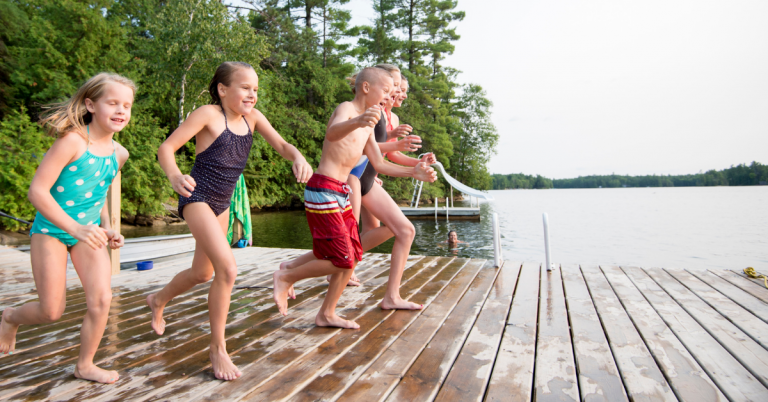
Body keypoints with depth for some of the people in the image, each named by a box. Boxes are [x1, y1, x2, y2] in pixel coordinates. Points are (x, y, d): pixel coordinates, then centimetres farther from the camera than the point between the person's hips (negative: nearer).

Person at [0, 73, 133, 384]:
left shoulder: (119, 153, 2)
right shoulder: (73, 140, -18)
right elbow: (37, 190, -21)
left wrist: (107, 229, 5)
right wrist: (75, 228, -30)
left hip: (88, 231, 5)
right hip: (51, 230, -5)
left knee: (101, 300, -7)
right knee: (52, 312, 2)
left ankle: (85, 365, 14)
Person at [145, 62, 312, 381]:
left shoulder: (252, 117, 2)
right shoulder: (209, 114, -14)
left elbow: (281, 145, -3)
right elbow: (167, 147, -15)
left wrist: (298, 158, -26)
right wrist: (174, 176, -36)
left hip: (222, 204, 8)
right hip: (197, 198, -7)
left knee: (203, 273, 22)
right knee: (228, 269, -21)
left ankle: (158, 301, 53)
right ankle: (217, 348, -3)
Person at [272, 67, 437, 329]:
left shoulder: (367, 125, 18)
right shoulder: (346, 109, -10)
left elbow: (379, 164, 20)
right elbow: (332, 133, -34)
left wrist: (413, 172, 11)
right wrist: (356, 122, -55)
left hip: (341, 194, 10)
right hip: (323, 191, -10)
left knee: (353, 258, 10)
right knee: (342, 261, -8)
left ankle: (327, 315, 21)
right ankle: (285, 278, 12)